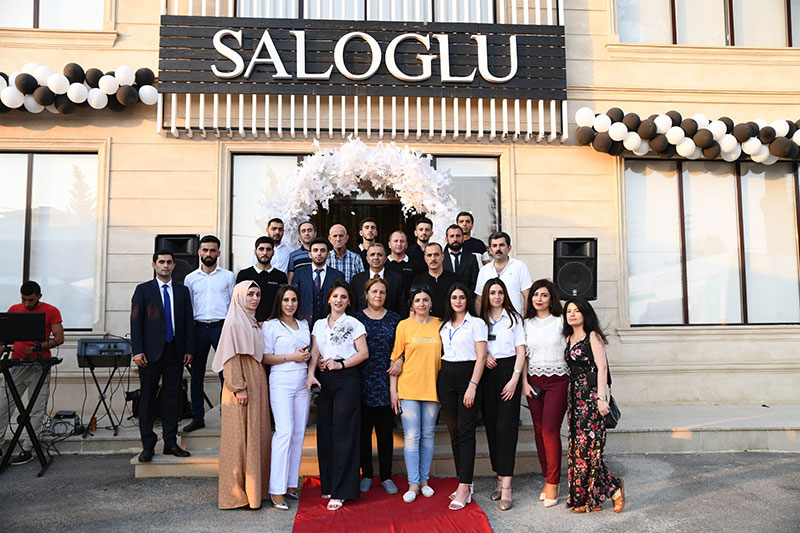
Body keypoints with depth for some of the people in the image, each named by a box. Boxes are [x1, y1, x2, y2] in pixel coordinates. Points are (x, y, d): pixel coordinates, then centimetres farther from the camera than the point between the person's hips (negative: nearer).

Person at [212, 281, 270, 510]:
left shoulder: (253, 323, 15)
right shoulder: (234, 323, -9)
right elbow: (231, 358, -15)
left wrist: (259, 387, 14)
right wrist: (239, 387, -20)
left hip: (257, 385, 8)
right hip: (241, 386, -8)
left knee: (256, 436, 11)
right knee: (239, 437, -2)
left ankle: (254, 488, 21)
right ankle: (237, 493, 7)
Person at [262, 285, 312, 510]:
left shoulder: (304, 325, 17)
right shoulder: (270, 326, 1)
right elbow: (265, 357, -4)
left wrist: (307, 356, 3)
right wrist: (291, 357, -12)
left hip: (302, 383, 6)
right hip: (281, 383, -5)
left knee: (299, 432, 5)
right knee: (285, 430, -14)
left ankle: (291, 485, 13)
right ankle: (277, 490, -9)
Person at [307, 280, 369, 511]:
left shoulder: (354, 324, 3)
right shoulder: (319, 325, 15)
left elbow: (363, 353, -2)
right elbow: (314, 353, 7)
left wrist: (340, 364, -11)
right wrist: (311, 375, -8)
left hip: (346, 379, -4)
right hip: (324, 381, 4)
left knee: (342, 433, -5)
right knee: (325, 431, 6)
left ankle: (340, 492, -1)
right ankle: (328, 485, 19)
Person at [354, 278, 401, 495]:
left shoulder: (394, 318, 8)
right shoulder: (357, 318, 4)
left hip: (386, 380, 1)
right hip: (363, 380, 0)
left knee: (386, 429, 4)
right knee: (364, 429, 5)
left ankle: (386, 476, 15)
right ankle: (366, 475, 18)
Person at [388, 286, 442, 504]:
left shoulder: (440, 325, 6)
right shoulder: (404, 326, 0)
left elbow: (445, 356, 12)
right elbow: (396, 358, 1)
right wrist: (393, 390, -2)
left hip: (432, 388, 2)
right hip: (408, 388, -2)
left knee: (428, 436, 9)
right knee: (411, 436, -2)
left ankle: (424, 480, 21)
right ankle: (413, 484, 6)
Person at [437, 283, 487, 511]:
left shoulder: (476, 323, 0)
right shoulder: (444, 326, 16)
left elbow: (481, 357, -6)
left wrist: (472, 386, -15)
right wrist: (438, 384, 8)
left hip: (468, 376, -5)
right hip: (446, 378, 6)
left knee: (466, 432, -8)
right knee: (453, 432, 6)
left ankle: (464, 488, -7)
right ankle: (465, 483, 14)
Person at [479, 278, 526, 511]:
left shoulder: (514, 317, 5)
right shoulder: (480, 319, 11)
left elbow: (521, 351, 1)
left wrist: (515, 378, -9)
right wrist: (483, 355, -5)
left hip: (508, 371, -3)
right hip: (486, 375, 3)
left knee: (506, 427, -8)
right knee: (491, 426, 4)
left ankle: (506, 487, -9)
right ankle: (500, 480, 15)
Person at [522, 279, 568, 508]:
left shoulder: (560, 322, 1)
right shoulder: (527, 324, 10)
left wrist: (572, 383, -3)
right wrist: (524, 382, 1)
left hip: (557, 380, -3)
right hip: (534, 381, 4)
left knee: (550, 430, -11)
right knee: (539, 431, 5)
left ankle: (553, 483, 0)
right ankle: (547, 480, 16)